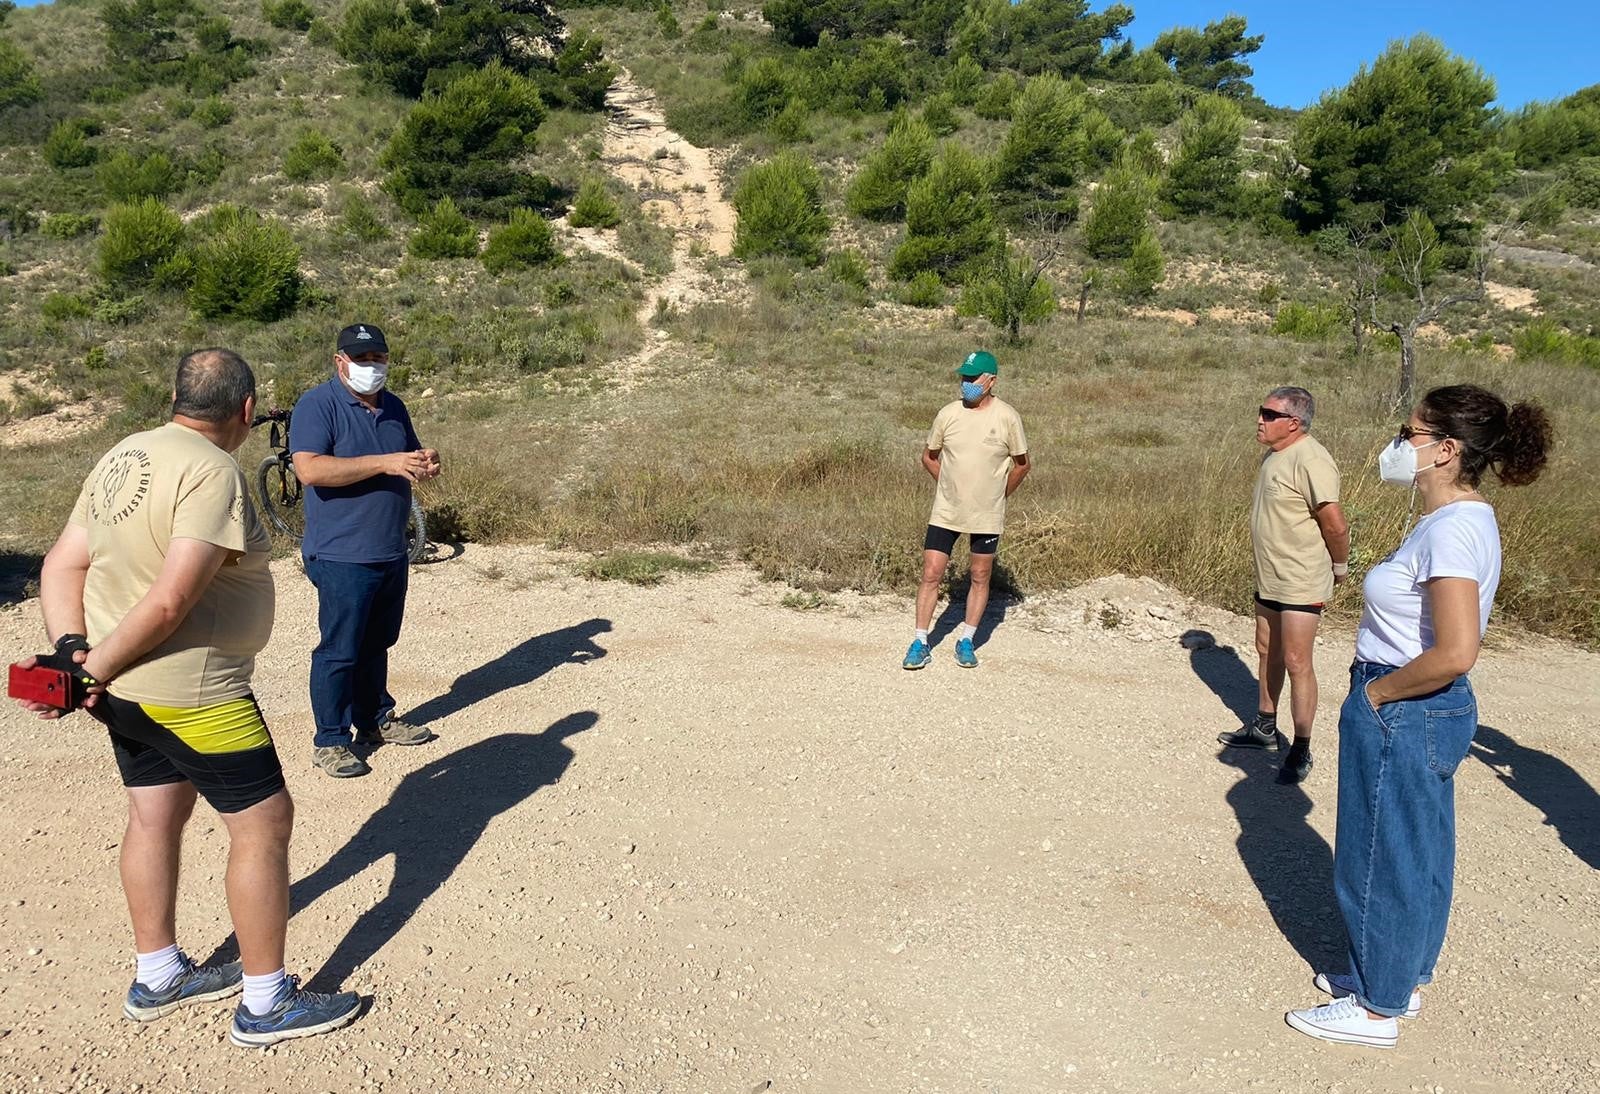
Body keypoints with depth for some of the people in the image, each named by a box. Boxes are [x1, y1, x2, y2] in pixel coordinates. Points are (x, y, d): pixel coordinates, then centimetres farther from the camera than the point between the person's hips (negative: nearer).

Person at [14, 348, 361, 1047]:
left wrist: (71, 650, -4)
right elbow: (170, 602, -26)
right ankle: (266, 1004, 13)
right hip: (191, 694, -9)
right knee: (263, 823, 2)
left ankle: (157, 978, 37)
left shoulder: (121, 458, 7)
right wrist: (95, 670, -14)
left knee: (155, 817, 20)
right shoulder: (212, 472, -20)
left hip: (126, 690, 9)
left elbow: (62, 566, 6)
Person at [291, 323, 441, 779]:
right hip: (342, 556, -7)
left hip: (392, 553, 7)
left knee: (376, 644, 18)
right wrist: (383, 463, -27)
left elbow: (411, 456, 24)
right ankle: (329, 741, 11)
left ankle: (375, 719, 32)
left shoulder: (393, 406, 12)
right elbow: (310, 469, -24)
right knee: (339, 650, 0)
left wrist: (425, 463, -1)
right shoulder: (317, 405, -11)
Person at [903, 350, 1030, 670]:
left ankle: (966, 642, 23)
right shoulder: (948, 414, -4)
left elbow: (1022, 464, 3)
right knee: (931, 574, -2)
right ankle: (920, 643, 7)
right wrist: (953, 487, 10)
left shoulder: (1007, 417, -8)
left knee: (980, 578, 8)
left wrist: (999, 495, 7)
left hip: (987, 515, -1)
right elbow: (929, 457, 10)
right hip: (946, 511, 1)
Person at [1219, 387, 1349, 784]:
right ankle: (1264, 727, 35)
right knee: (1267, 652, 19)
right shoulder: (1274, 455, 8)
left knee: (1297, 664, -2)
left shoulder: (1311, 461, -21)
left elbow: (1335, 525, -21)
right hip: (1268, 579, 10)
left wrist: (1339, 567, -7)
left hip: (1301, 584, -10)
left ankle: (1301, 750, 9)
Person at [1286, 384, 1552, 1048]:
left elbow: (1455, 652, -31)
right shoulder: (1462, 519, 7)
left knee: (1383, 859, 5)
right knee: (1420, 853, 21)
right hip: (1427, 713, 10)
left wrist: (1375, 693, -17)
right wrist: (1379, 688, 10)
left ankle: (1377, 1009, 22)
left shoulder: (1452, 529, -23)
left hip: (1403, 717, -10)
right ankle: (1402, 979, 38)